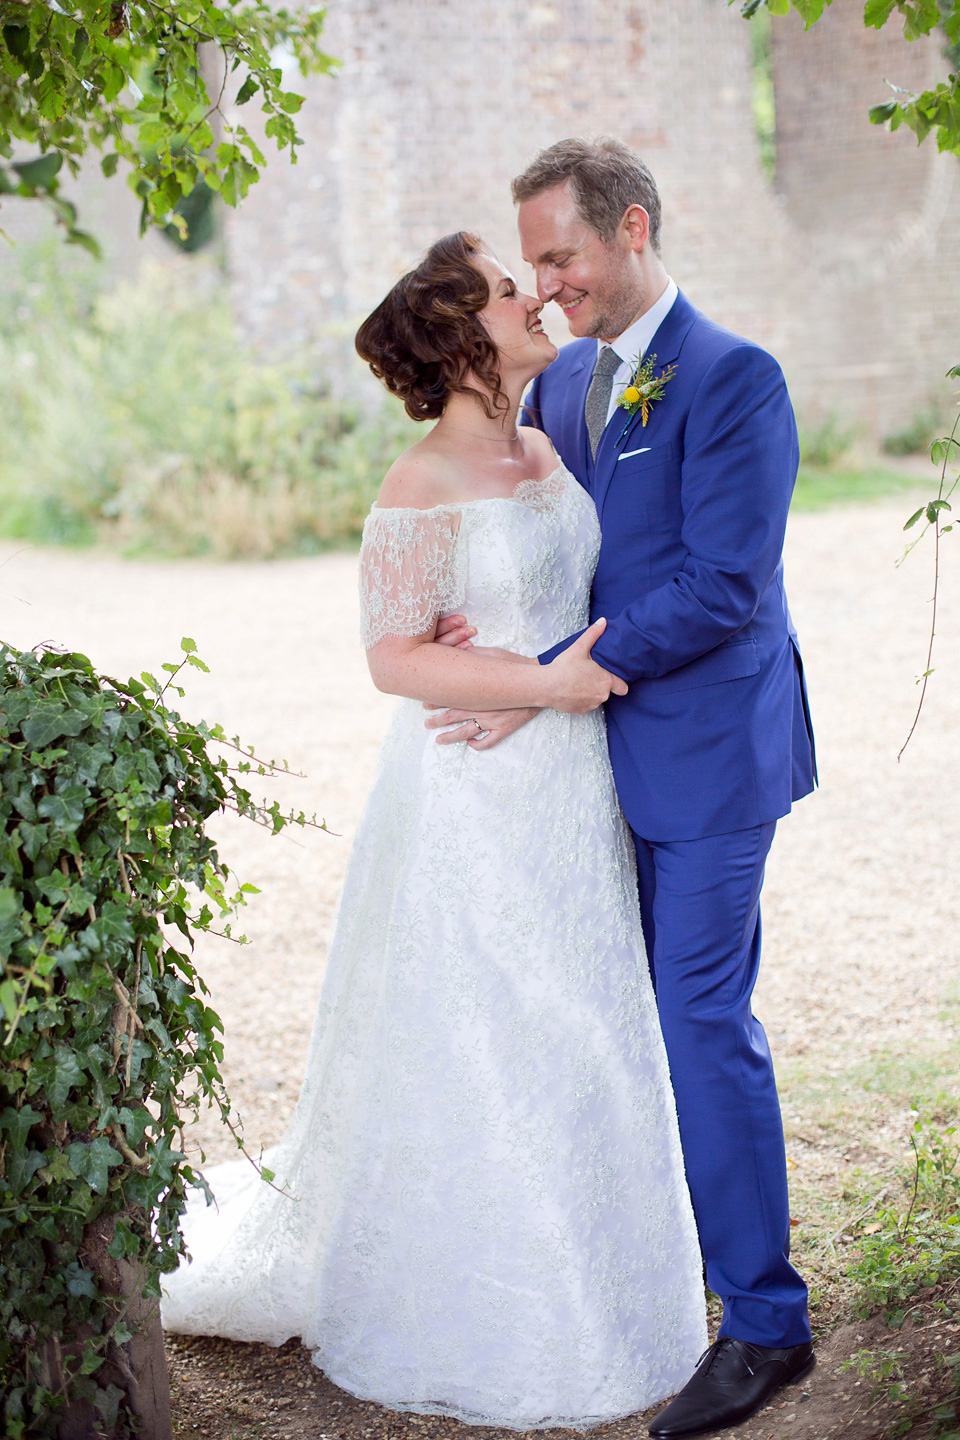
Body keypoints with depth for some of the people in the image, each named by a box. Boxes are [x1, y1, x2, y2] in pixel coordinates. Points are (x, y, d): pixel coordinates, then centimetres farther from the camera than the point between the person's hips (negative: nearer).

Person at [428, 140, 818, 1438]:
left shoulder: (732, 379, -14)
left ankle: (766, 1321, 8)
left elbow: (720, 586, -21)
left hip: (706, 747, -7)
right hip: (605, 747, 8)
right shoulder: (560, 383, 10)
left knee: (704, 1022, -4)